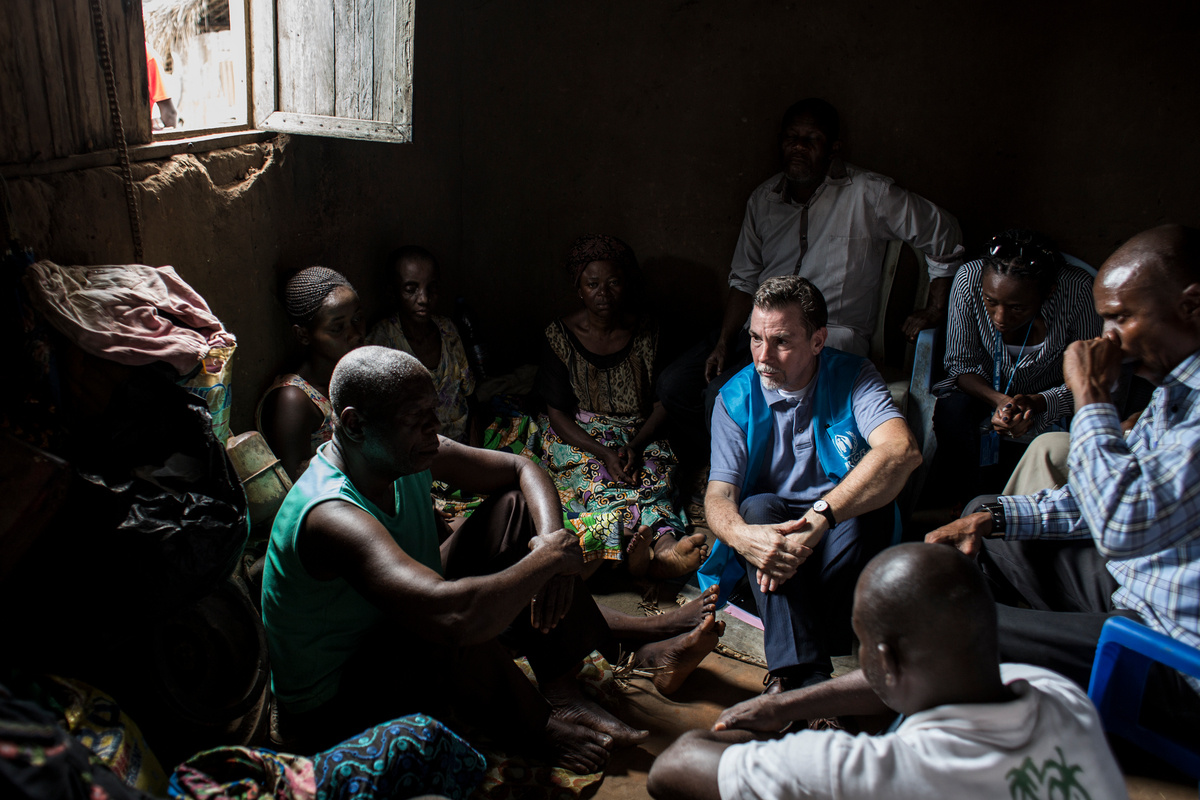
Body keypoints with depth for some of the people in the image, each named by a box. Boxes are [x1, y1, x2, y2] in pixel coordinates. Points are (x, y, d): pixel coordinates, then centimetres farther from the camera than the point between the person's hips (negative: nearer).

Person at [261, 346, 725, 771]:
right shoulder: (331, 515, -36)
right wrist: (547, 558, -33)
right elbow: (452, 614, -49)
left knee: (514, 508, -1)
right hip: (334, 713, -8)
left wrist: (552, 538, -20)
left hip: (398, 637, 8)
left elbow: (521, 469, 0)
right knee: (457, 629, -40)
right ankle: (540, 727, -8)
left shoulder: (409, 452, -11)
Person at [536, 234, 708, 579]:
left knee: (655, 472, -31)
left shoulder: (647, 334, 2)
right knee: (601, 477, -33)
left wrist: (635, 446, -17)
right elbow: (558, 412, -6)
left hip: (640, 436, 2)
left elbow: (662, 404, 3)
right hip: (578, 436, -1)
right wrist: (603, 453, -20)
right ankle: (662, 542, -60)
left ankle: (664, 548, -59)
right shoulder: (561, 336, -3)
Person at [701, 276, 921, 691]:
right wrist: (741, 536, -39)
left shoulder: (852, 378, -11)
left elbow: (902, 451, -31)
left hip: (844, 532, 0)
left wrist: (817, 519, -42)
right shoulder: (735, 398, -5)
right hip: (767, 529, 1)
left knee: (872, 509, -32)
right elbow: (719, 494, -13)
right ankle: (806, 674, -41)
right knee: (760, 506, -31)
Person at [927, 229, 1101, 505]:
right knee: (952, 412, -31)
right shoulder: (969, 279, -24)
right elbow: (961, 365, -13)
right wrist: (998, 401, -32)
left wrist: (1034, 403, -35)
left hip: (1048, 400, 0)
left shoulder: (1077, 291, -27)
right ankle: (958, 507, -7)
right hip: (984, 391, 1)